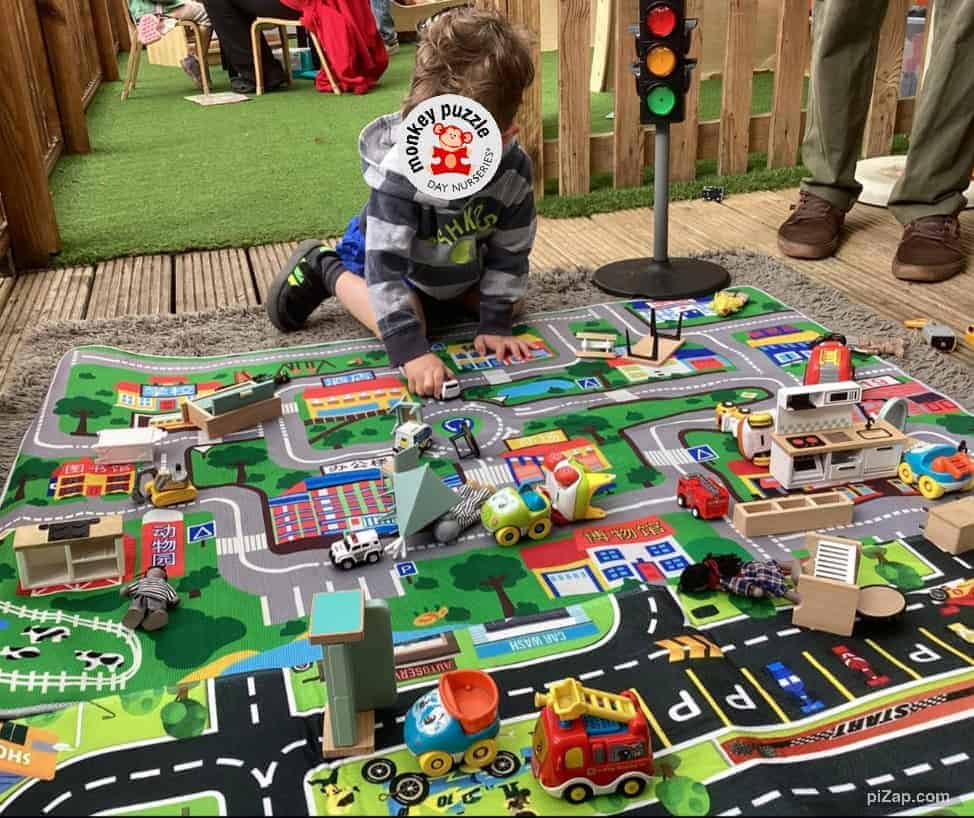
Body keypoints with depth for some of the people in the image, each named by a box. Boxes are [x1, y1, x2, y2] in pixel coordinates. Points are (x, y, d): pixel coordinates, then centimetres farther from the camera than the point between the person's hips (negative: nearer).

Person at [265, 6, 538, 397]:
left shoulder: (514, 169, -28)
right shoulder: (400, 171, -41)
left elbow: (510, 251, -15)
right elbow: (386, 264, -42)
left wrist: (495, 325, -19)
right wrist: (411, 349, -50)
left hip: (457, 267, 5)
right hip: (383, 249, -5)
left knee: (513, 303, 4)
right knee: (404, 324, -25)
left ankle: (431, 295, 23)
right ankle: (326, 271, -1)